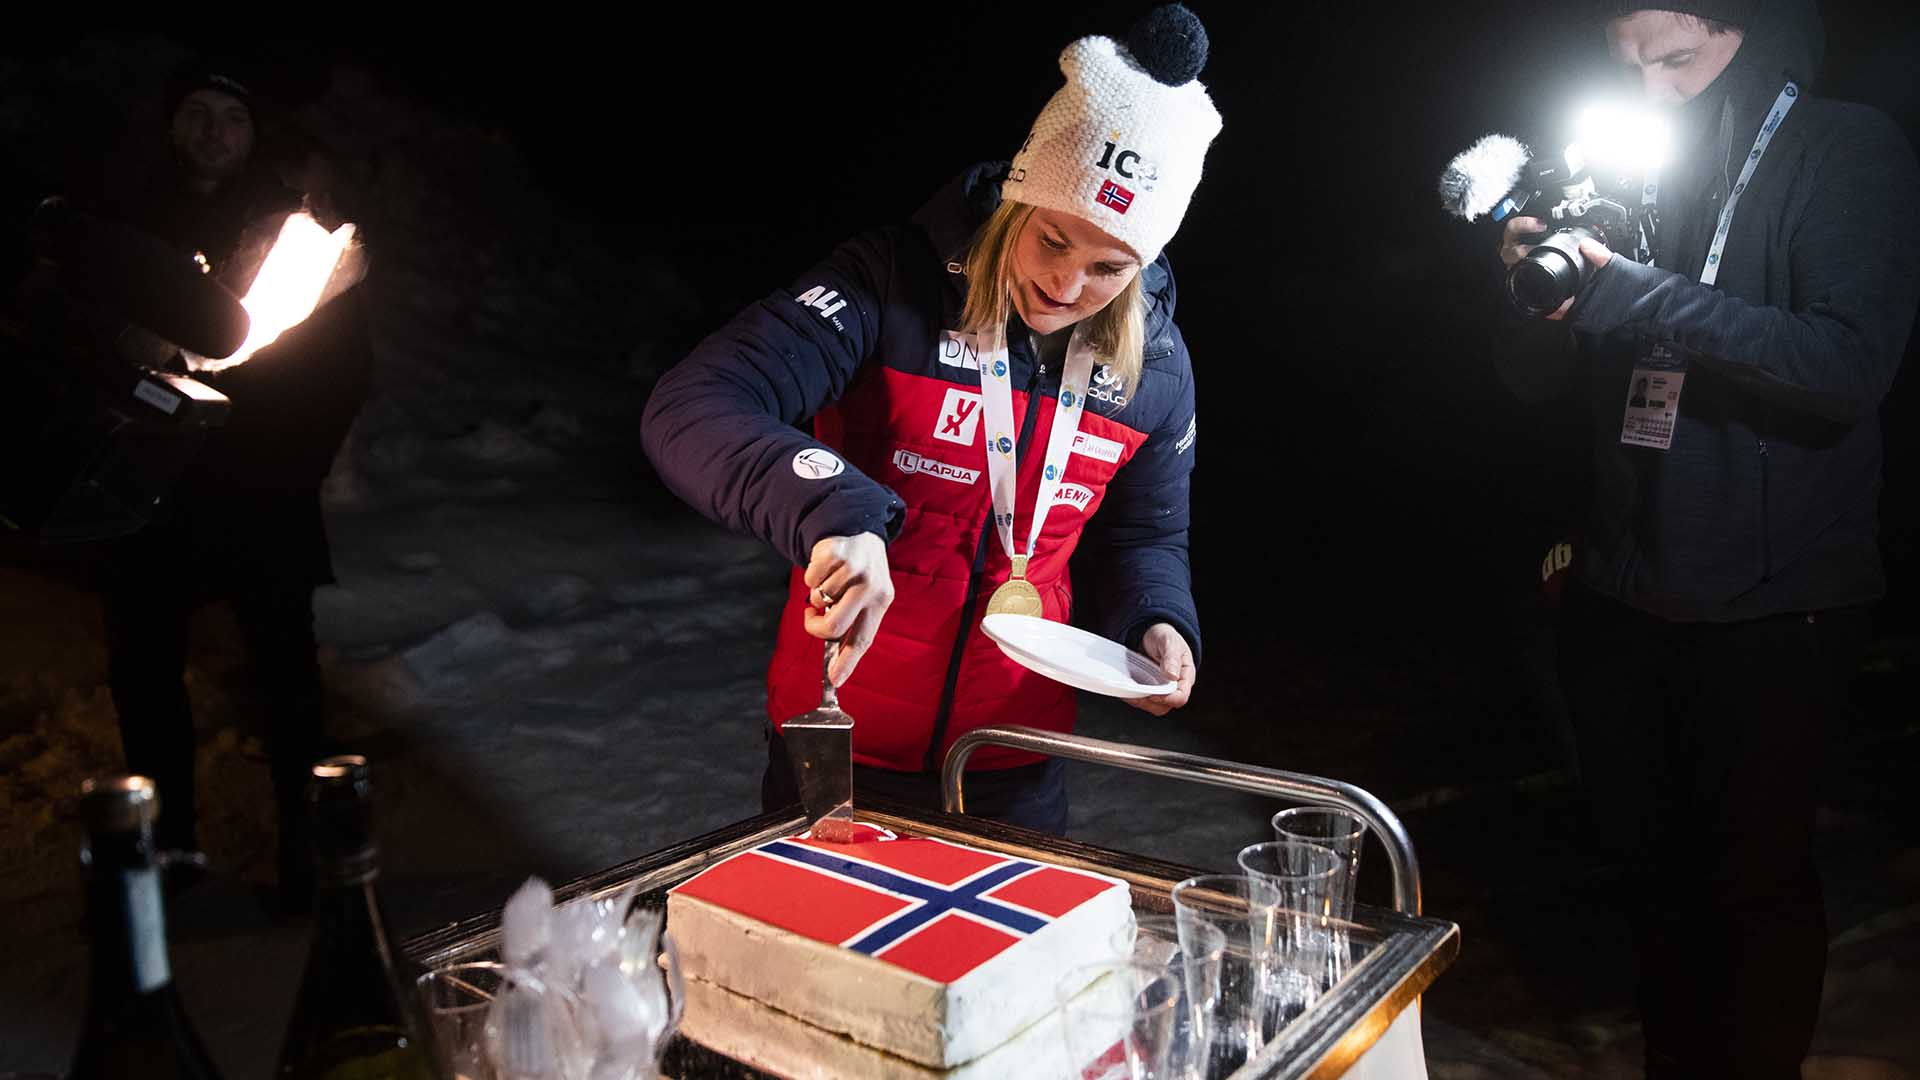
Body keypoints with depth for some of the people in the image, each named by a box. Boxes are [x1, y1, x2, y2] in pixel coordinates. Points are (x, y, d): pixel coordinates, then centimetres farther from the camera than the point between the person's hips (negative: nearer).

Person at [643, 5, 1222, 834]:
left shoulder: (1156, 368, -4)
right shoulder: (891, 284, -18)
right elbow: (692, 410, -27)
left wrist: (1156, 626, -10)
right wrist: (833, 513, -43)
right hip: (839, 737, -2)